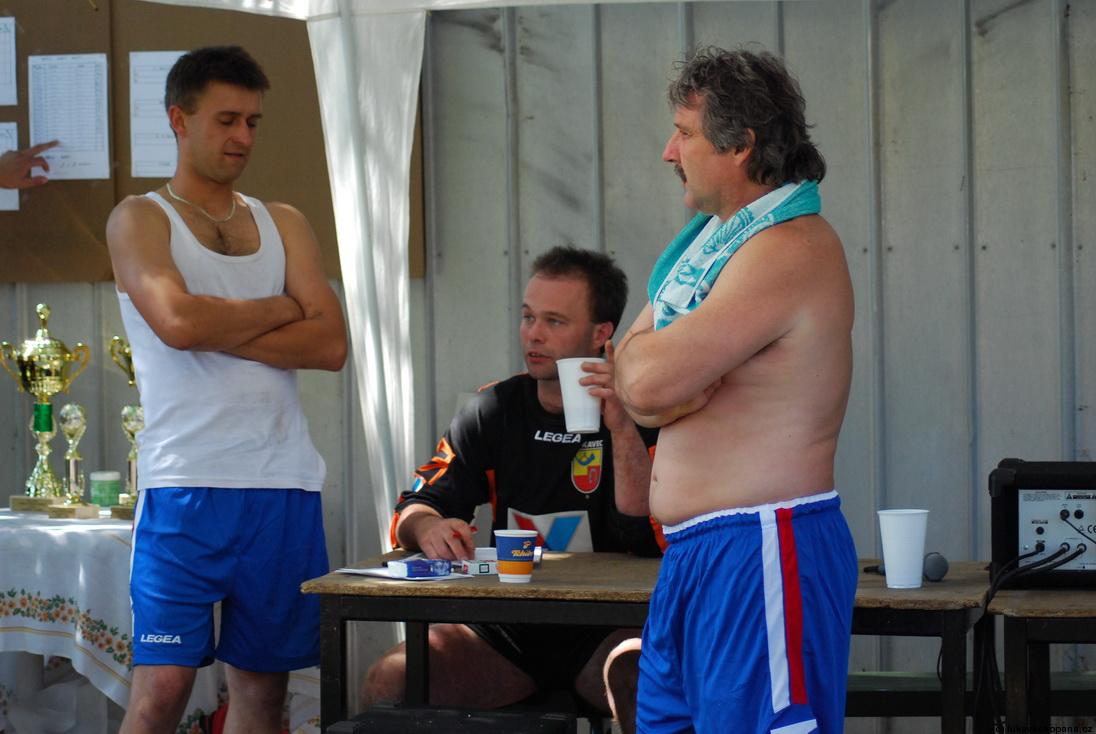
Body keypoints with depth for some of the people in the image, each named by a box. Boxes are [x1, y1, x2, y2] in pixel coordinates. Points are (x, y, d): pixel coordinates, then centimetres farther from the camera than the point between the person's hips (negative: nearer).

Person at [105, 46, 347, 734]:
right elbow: (177, 320, -15)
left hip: (285, 485, 4)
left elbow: (331, 345, 3)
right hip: (186, 486, -4)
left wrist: (215, 331, -7)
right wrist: (281, 309, 0)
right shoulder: (140, 218, 6)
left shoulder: (284, 223, 17)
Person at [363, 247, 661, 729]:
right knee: (386, 684, -21)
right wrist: (428, 528, -18)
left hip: (604, 631, -3)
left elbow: (651, 541, -12)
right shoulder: (496, 409, 11)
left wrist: (622, 430, -22)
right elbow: (414, 509, 6)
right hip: (506, 630, 4)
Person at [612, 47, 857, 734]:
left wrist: (639, 355, 1)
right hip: (694, 551, 10)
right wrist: (663, 373, -8)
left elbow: (647, 380, -22)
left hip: (763, 555, -10)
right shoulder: (716, 235, 16)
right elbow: (638, 384, 15)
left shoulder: (791, 247, -16)